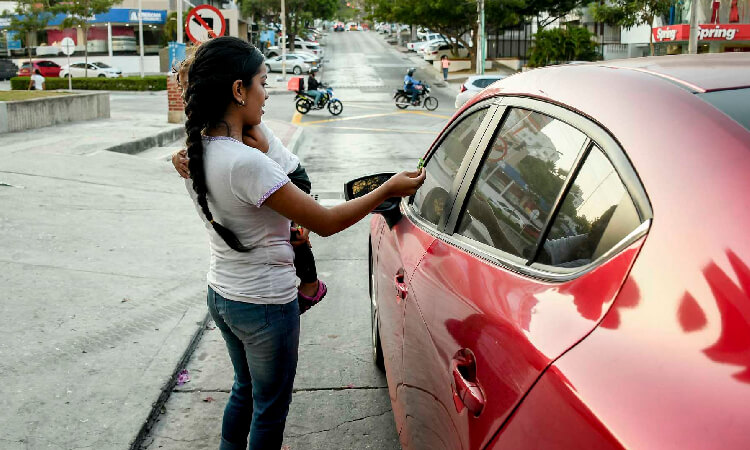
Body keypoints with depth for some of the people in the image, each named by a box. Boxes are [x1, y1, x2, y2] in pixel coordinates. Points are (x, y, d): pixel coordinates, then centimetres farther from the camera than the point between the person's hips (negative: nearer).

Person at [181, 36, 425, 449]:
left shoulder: (197, 150, -2)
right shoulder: (246, 164, -29)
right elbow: (326, 223, -22)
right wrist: (388, 189, -13)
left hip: (220, 295, 9)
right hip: (265, 306, -9)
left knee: (244, 389, 29)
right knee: (270, 408, 14)